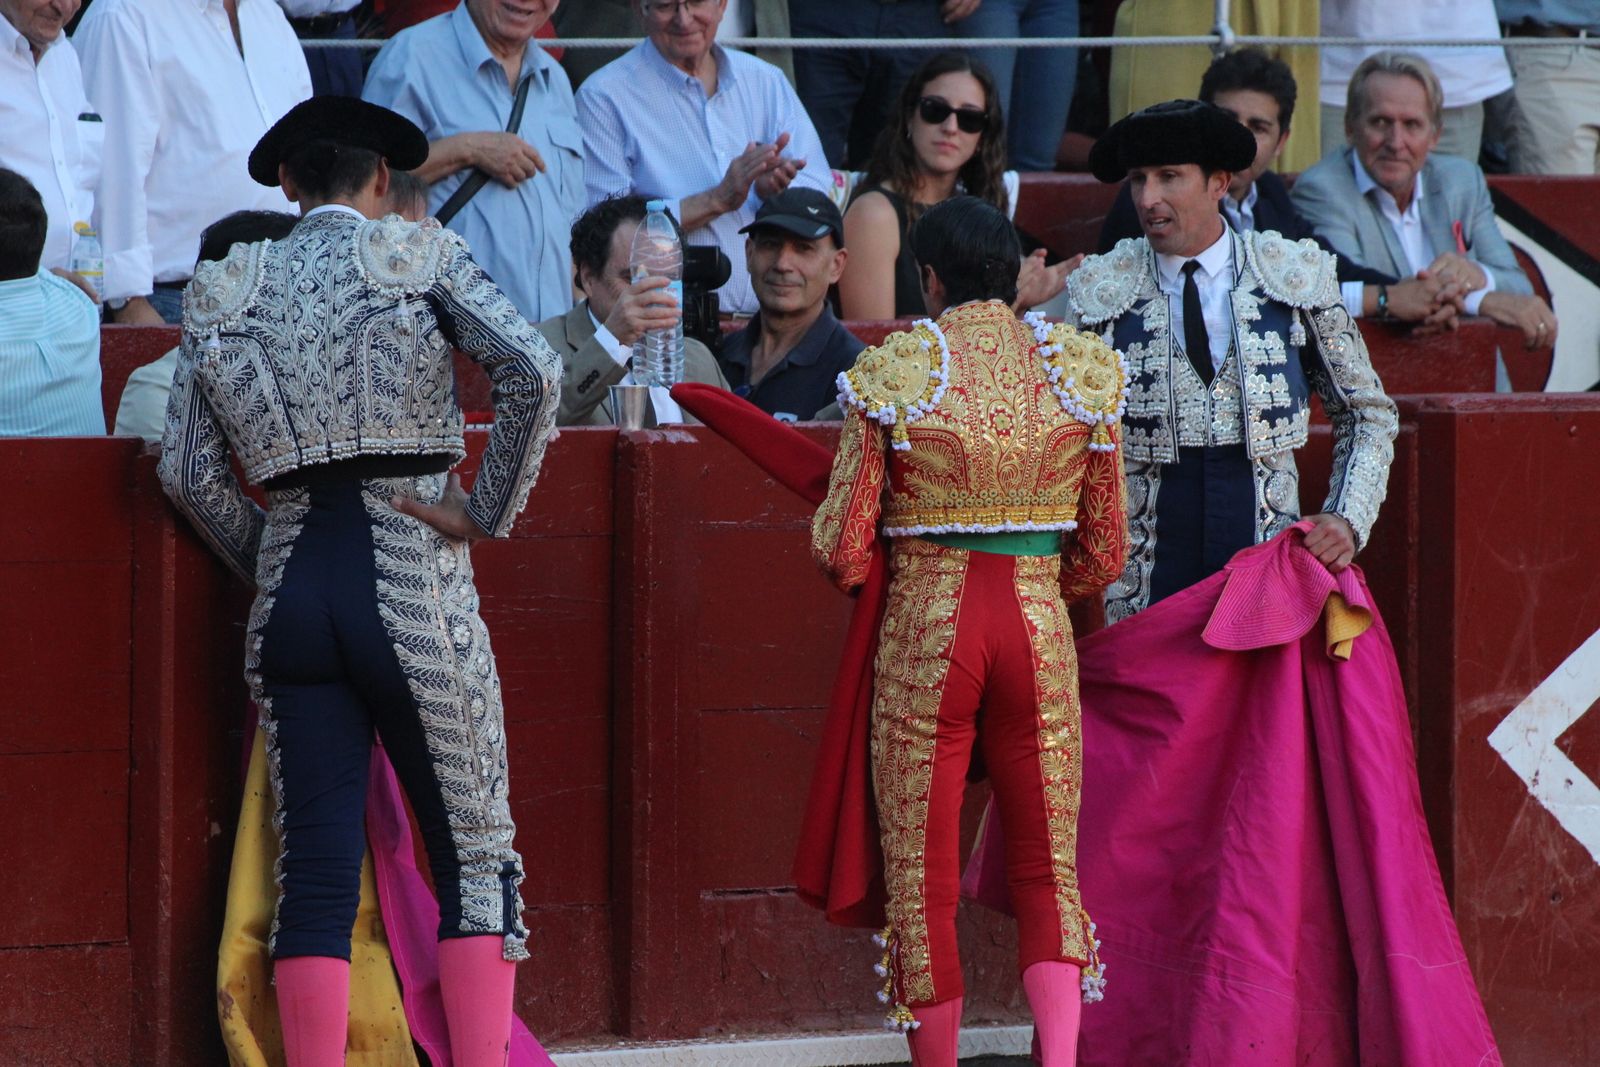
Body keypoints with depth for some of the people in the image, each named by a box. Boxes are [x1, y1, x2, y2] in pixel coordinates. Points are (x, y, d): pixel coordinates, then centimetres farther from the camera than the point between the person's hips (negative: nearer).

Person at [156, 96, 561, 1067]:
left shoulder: (228, 288, 9)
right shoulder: (421, 257, 0)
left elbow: (189, 471, 6)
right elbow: (534, 370, -15)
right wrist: (488, 513, -6)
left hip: (290, 583, 3)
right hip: (413, 581, -3)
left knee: (315, 870, 4)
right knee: (477, 856, 5)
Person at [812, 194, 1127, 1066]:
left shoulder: (893, 373, -6)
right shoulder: (1081, 369, 1)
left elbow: (841, 556, -5)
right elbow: (1104, 554, 7)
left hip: (925, 631, -2)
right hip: (1039, 629, 2)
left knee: (923, 880, 8)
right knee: (1048, 871, 9)